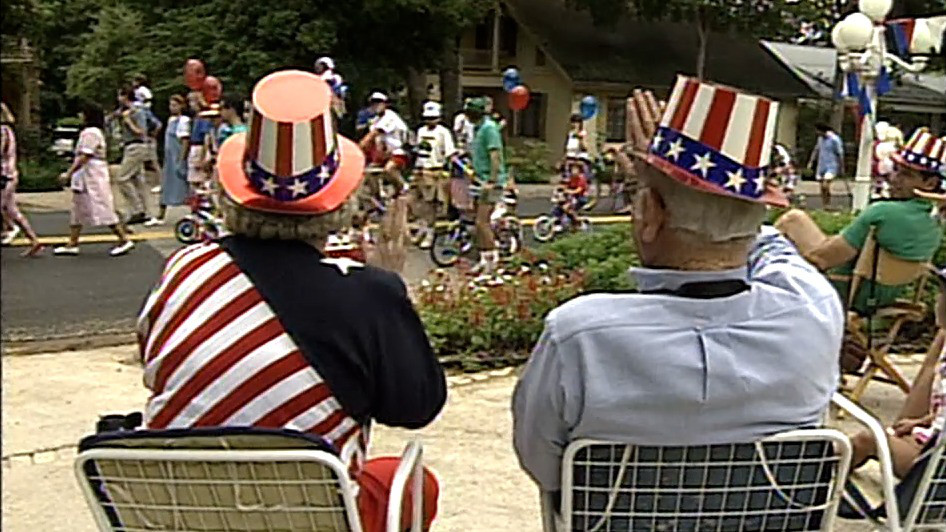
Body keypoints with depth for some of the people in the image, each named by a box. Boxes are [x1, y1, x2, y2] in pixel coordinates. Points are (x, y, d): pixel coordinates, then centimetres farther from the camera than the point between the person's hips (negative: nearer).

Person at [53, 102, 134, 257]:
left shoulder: (90, 133, -16)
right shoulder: (96, 132, 15)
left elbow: (84, 157, -22)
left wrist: (69, 173, -19)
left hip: (92, 176, -11)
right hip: (85, 177, 11)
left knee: (103, 209, -7)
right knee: (77, 210, 11)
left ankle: (124, 240, -2)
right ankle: (72, 245, 14)